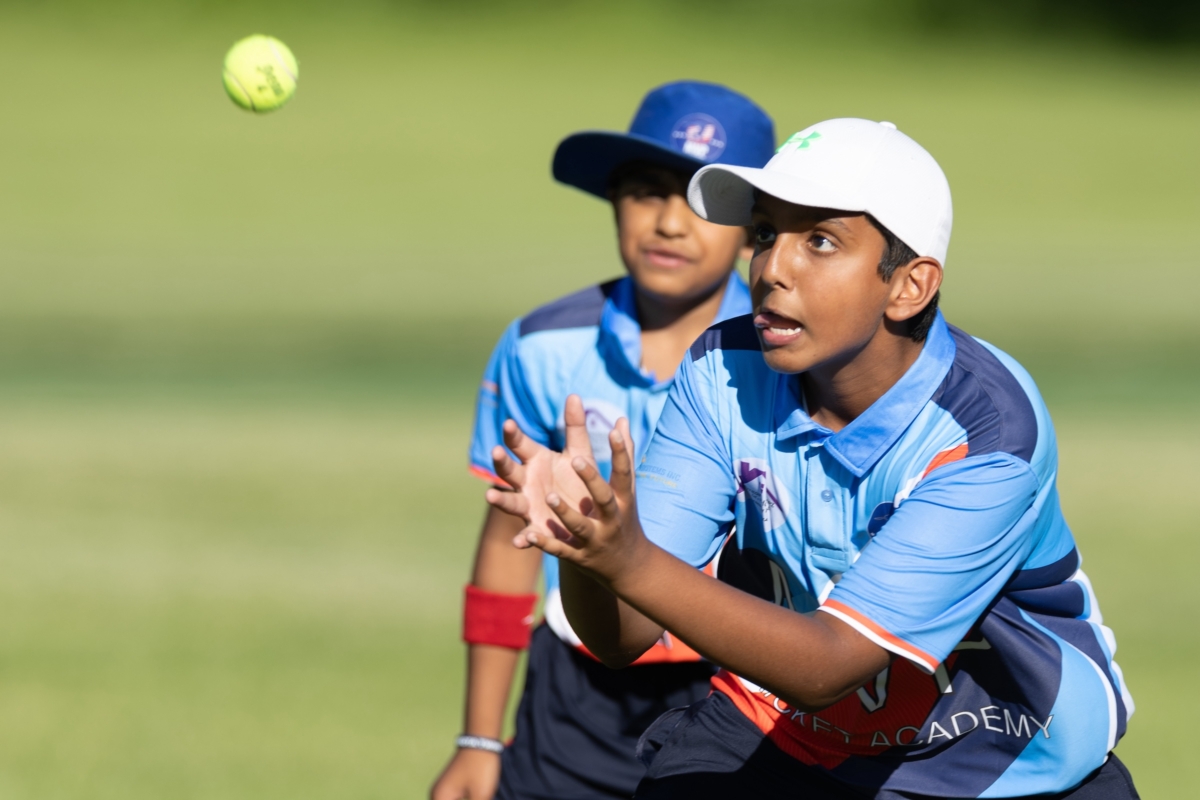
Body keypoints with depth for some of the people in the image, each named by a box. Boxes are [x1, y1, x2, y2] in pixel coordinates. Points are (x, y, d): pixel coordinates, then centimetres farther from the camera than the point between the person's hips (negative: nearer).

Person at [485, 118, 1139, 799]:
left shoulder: (991, 431, -23)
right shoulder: (726, 373, -8)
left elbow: (823, 667, -29)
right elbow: (623, 637, -13)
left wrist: (631, 561, -42)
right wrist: (578, 529, -35)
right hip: (776, 742, 3)